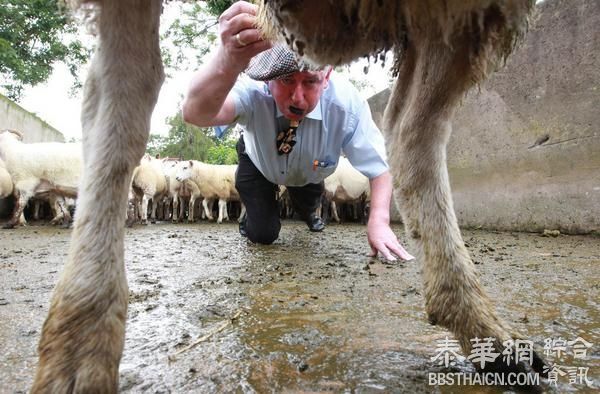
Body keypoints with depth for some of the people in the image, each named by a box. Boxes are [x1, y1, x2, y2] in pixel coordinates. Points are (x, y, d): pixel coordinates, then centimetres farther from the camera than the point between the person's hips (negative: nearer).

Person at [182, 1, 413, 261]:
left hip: (308, 172, 2)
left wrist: (378, 223, -47)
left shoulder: (347, 104, -36)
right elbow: (195, 114, -62)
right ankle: (256, 212, 33)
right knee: (262, 235, -4)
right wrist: (227, 63, -83)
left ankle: (307, 211, 41)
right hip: (260, 164, -2)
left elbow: (379, 167, -30)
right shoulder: (254, 92, -41)